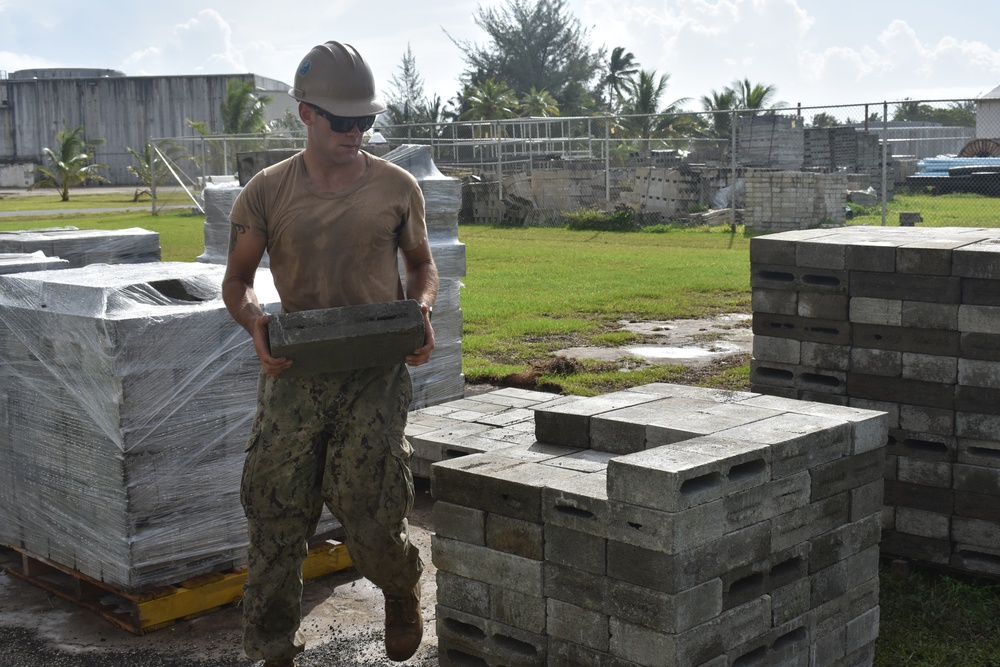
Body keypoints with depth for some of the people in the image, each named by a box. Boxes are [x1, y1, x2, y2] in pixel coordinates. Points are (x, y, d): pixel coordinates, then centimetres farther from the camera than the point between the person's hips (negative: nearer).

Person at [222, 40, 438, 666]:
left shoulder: (397, 187, 5)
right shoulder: (267, 192, 3)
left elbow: (423, 265, 16)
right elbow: (238, 277, 10)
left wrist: (421, 310, -6)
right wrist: (254, 320, -12)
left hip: (377, 374, -1)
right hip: (296, 373, 1)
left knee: (371, 520, -5)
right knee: (275, 521, 1)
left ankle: (403, 589, 30)